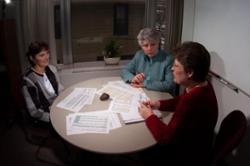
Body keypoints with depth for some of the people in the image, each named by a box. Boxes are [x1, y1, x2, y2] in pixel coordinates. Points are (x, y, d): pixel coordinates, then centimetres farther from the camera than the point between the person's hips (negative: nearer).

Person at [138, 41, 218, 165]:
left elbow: (166, 137, -30)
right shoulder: (201, 86, -7)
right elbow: (180, 101, 14)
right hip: (190, 146, 8)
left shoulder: (193, 100, -38)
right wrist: (159, 104, 0)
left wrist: (149, 116, -14)